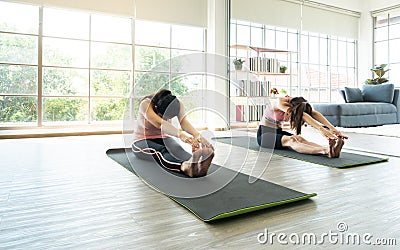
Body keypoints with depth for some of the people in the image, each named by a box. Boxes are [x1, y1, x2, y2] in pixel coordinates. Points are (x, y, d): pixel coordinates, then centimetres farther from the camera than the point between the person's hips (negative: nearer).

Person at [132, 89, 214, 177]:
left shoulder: (176, 104, -15)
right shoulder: (145, 104, -27)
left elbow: (184, 122, -33)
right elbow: (160, 124, -45)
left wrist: (197, 135, -54)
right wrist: (180, 134, -62)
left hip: (163, 138, 3)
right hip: (142, 142, -3)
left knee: (176, 149, -34)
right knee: (161, 153, -38)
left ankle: (197, 164, -64)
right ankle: (186, 167, -67)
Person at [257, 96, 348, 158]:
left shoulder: (299, 105, -5)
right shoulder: (280, 102, -26)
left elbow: (314, 113, -23)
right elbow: (302, 115, -39)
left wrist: (331, 127, -39)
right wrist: (321, 128, -48)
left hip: (278, 132, 5)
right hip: (264, 134, -5)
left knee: (299, 138, -28)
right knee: (290, 140, -35)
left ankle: (330, 149, -51)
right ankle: (325, 150, -56)